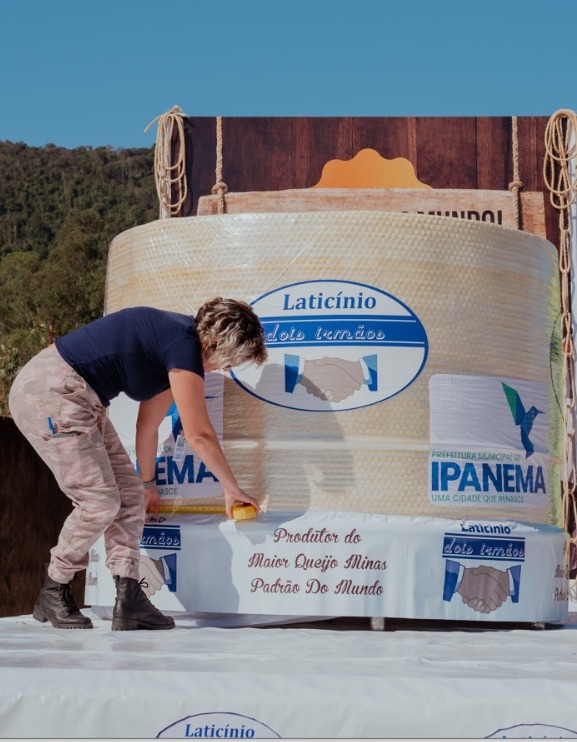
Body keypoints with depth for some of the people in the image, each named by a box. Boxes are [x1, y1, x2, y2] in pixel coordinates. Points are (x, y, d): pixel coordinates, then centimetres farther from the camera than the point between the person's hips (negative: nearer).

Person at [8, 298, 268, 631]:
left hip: (79, 400, 11)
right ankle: (52, 594, 10)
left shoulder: (170, 341, 13)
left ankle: (129, 600, 2)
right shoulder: (185, 345, -17)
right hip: (47, 393, -11)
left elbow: (149, 423, 24)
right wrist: (232, 490, -2)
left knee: (130, 493, 6)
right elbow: (199, 435, -15)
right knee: (100, 501, -8)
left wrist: (147, 482, 33)